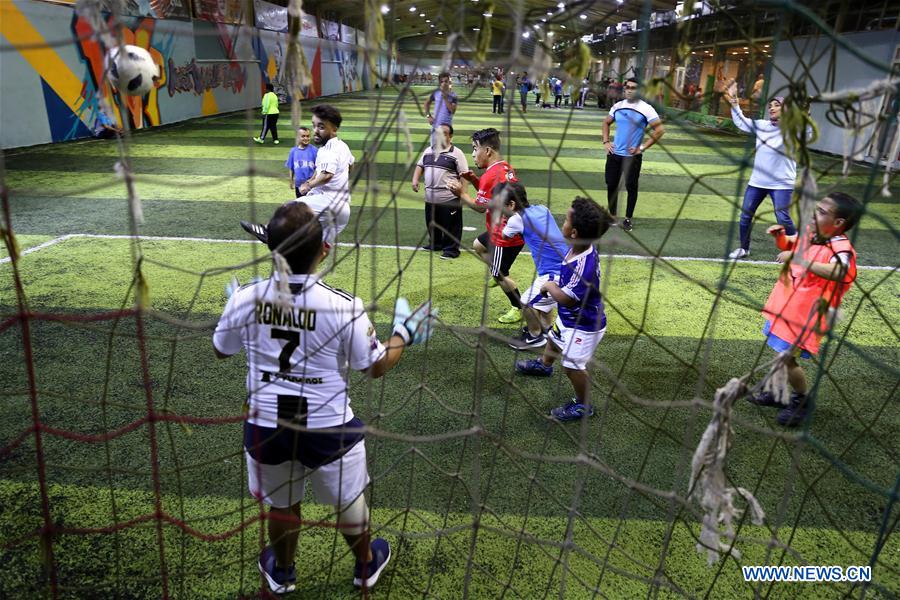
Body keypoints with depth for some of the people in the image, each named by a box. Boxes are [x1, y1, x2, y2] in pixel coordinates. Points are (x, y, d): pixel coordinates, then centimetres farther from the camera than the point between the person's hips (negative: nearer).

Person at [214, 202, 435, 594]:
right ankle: (366, 566, 50)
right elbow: (376, 367, -9)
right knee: (349, 503, 24)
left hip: (265, 425, 2)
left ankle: (281, 573, 52)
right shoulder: (344, 306, -22)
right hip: (328, 427, -2)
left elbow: (221, 351, 6)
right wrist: (404, 334, 8)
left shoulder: (245, 298, -14)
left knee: (280, 506, 26)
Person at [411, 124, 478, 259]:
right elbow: (420, 166, 22)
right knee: (431, 223, 19)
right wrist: (415, 180, 7)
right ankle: (434, 244, 37)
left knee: (451, 225, 0)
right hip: (430, 197, 6)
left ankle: (451, 250, 12)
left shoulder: (456, 153, -7)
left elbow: (464, 175, -9)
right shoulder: (428, 150, 11)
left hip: (449, 198, -6)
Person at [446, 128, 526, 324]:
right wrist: (475, 182, 1)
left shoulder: (491, 175, -25)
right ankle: (500, 276, 36)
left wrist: (461, 193, -11)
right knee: (478, 245, 28)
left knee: (499, 275, 5)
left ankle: (519, 308, 20)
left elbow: (480, 207, -21)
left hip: (505, 235, -10)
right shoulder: (505, 168, 4)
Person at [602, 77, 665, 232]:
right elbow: (606, 123, 19)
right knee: (611, 185, 9)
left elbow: (659, 130, -11)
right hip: (614, 154, 4)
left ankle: (628, 219, 16)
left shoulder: (646, 109, -11)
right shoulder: (617, 106, 3)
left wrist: (642, 148, -14)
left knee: (631, 187, 3)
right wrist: (606, 141, 6)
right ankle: (612, 215, 24)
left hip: (632, 156, -4)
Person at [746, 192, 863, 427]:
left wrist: (800, 260, -51)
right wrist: (779, 235, 0)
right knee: (781, 352, 21)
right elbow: (787, 245, 22)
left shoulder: (840, 248, -24)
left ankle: (802, 400, 17)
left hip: (806, 314, -8)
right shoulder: (809, 232, 0)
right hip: (786, 304, 8)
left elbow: (837, 273, -47)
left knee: (787, 358, -8)